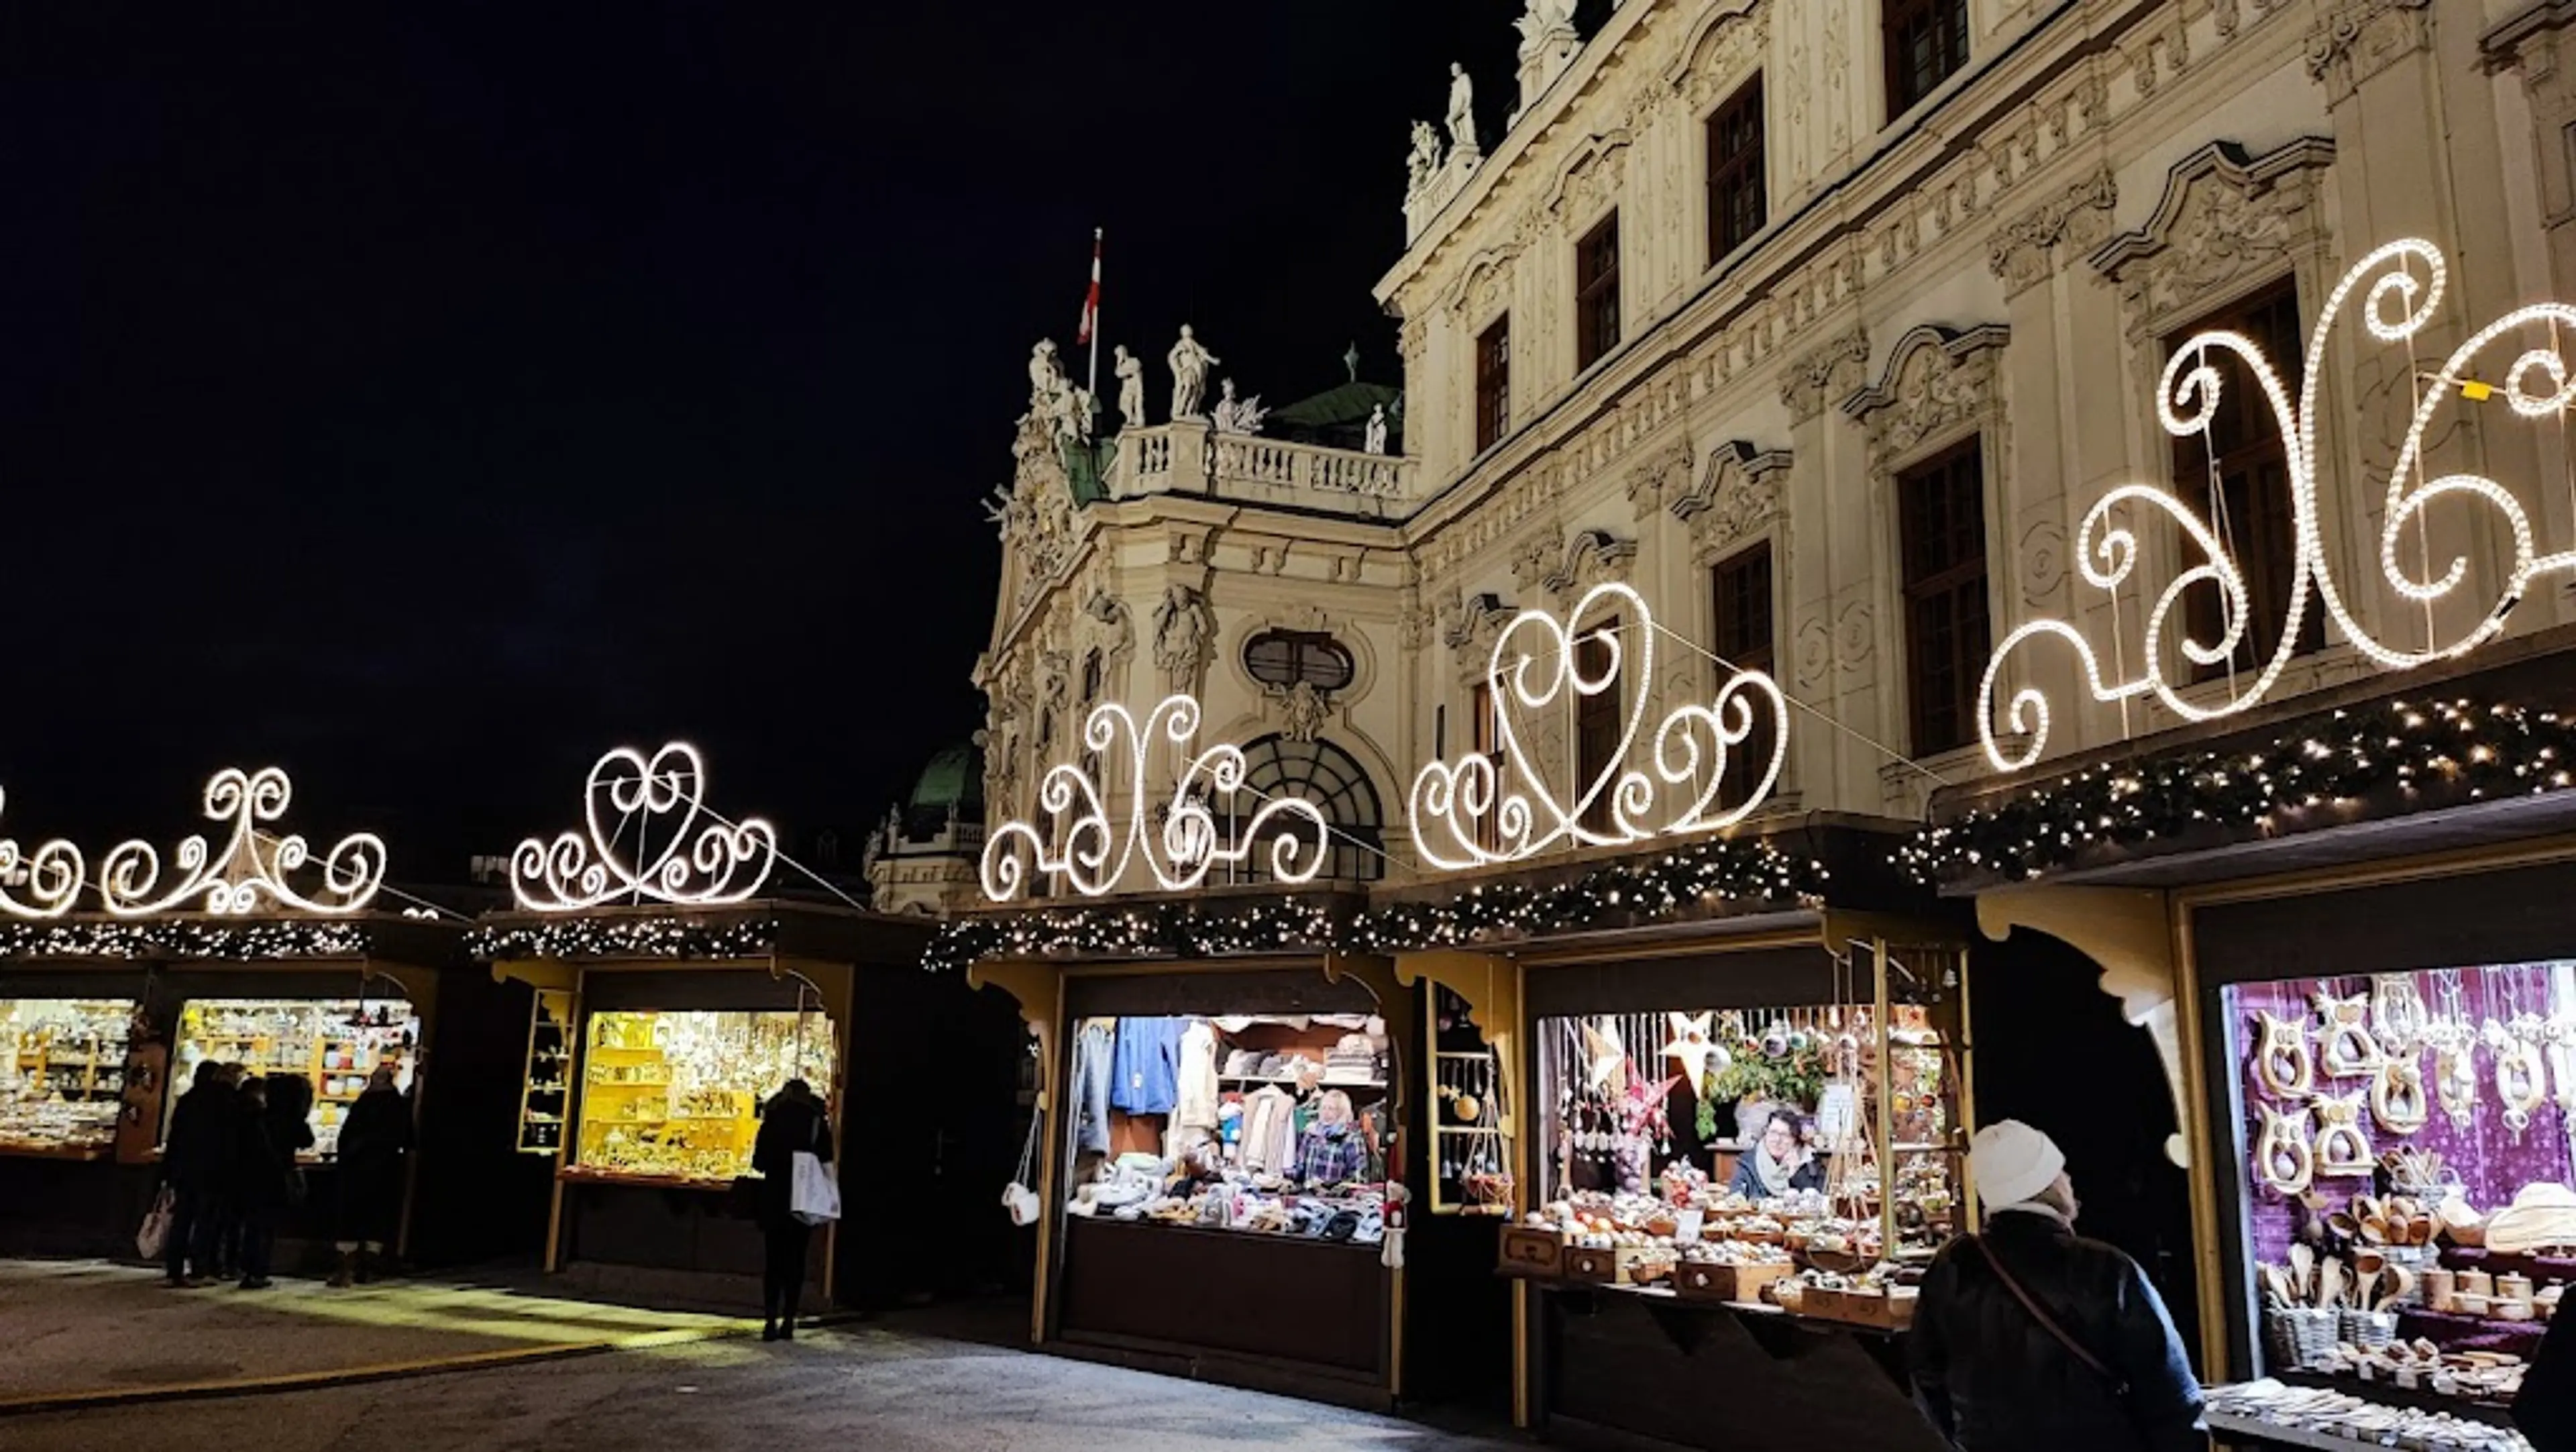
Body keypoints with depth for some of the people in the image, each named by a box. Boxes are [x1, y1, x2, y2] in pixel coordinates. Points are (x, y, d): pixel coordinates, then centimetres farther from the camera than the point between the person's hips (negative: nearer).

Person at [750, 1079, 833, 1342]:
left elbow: (758, 1162, -1)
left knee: (774, 1260, 7)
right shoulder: (818, 1121, -1)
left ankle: (770, 1321, 0)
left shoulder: (773, 1119, -1)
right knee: (795, 1260, 8)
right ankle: (788, 1322, 7)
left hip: (774, 1198, 0)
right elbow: (826, 1162, -3)